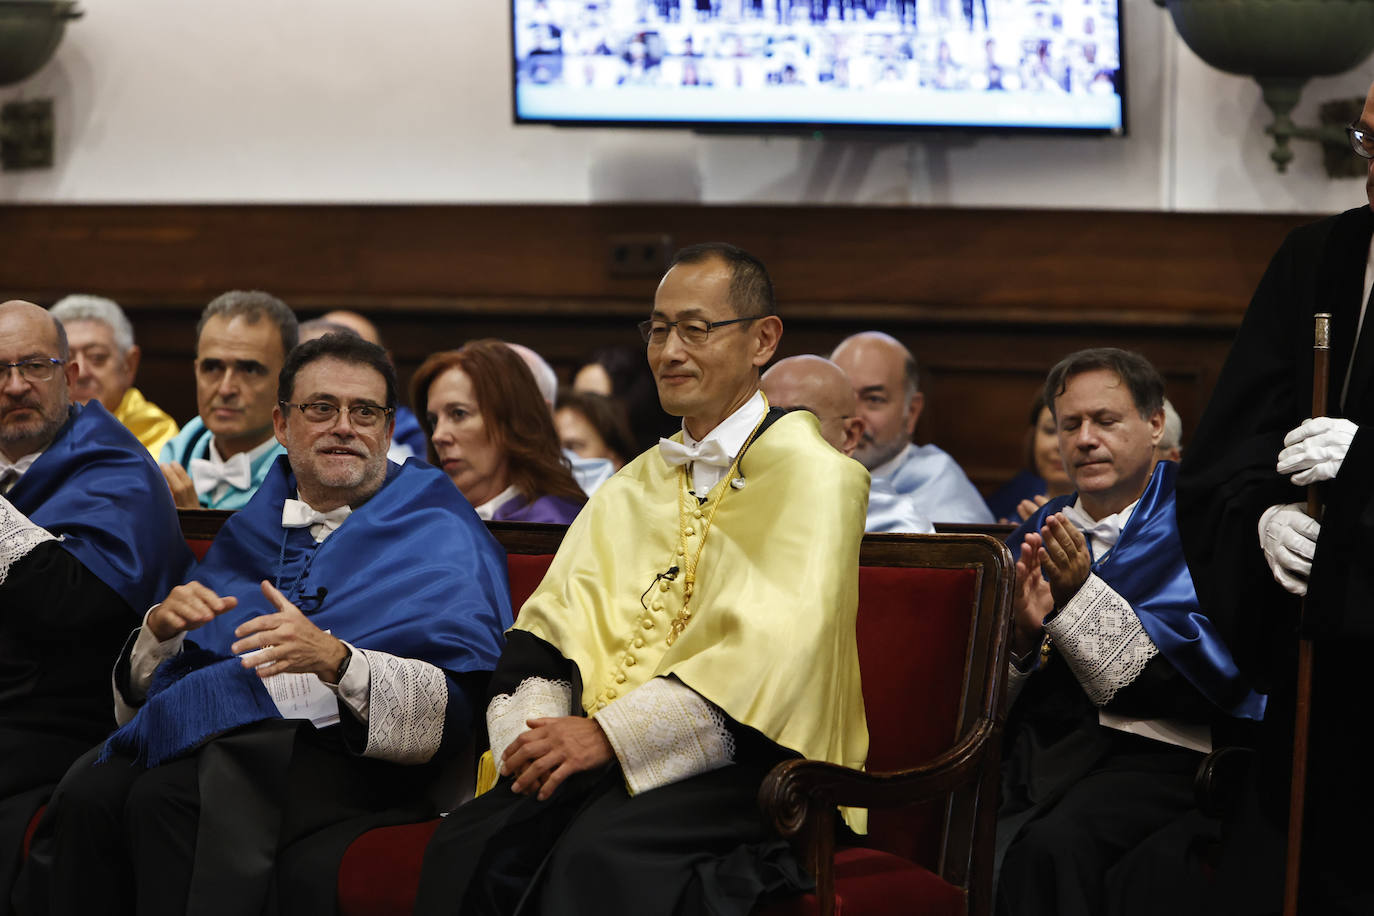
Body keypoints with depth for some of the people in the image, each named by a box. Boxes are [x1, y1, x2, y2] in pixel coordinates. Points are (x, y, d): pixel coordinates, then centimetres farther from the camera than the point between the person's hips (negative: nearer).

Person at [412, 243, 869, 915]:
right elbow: (550, 625, 14)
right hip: (595, 758, 5)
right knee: (467, 845, -24)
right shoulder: (632, 487, 23)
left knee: (597, 855, -35)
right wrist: (535, 729, -9)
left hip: (739, 760, -5)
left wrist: (610, 733, -19)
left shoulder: (812, 474, 0)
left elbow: (774, 650, -14)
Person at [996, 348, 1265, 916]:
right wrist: (1021, 634, -11)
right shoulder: (1035, 536, 21)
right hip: (1036, 739, 5)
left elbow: (1215, 666, -12)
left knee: (1053, 846, -35)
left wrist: (1080, 597, -18)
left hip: (1153, 748, -5)